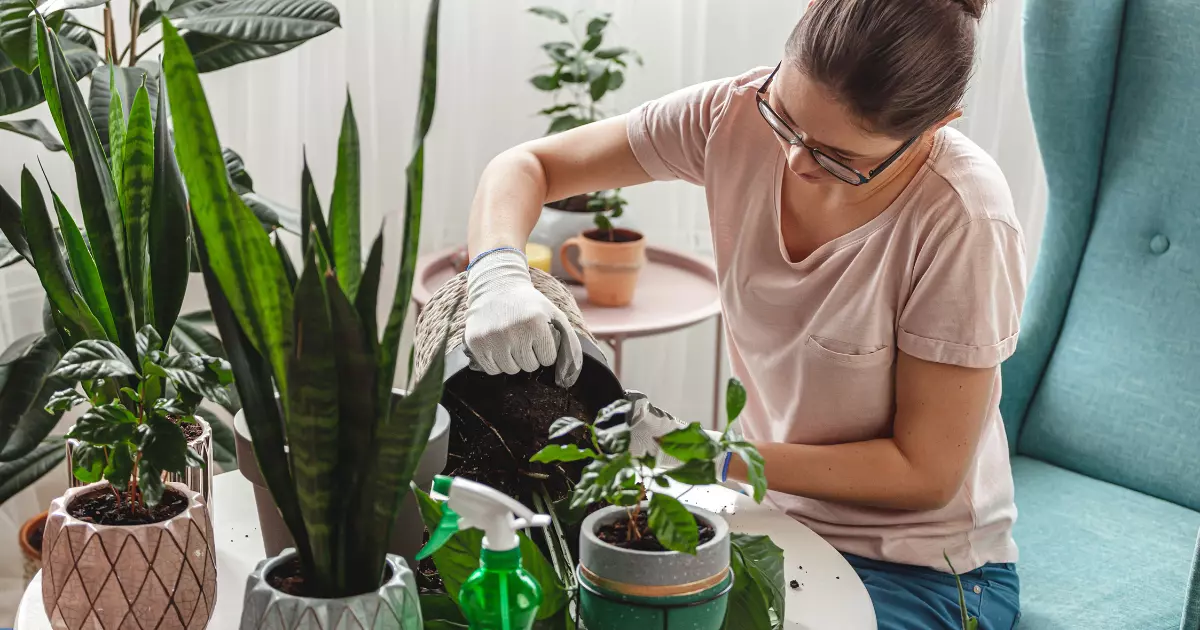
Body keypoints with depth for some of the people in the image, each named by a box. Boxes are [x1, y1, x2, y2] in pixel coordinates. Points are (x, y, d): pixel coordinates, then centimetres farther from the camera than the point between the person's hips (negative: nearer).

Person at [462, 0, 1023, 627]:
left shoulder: (962, 221, -27)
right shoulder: (740, 115, -14)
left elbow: (925, 471, -18)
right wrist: (498, 273, -26)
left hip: (922, 571, -5)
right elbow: (525, 166, -4)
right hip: (773, 516, 5)